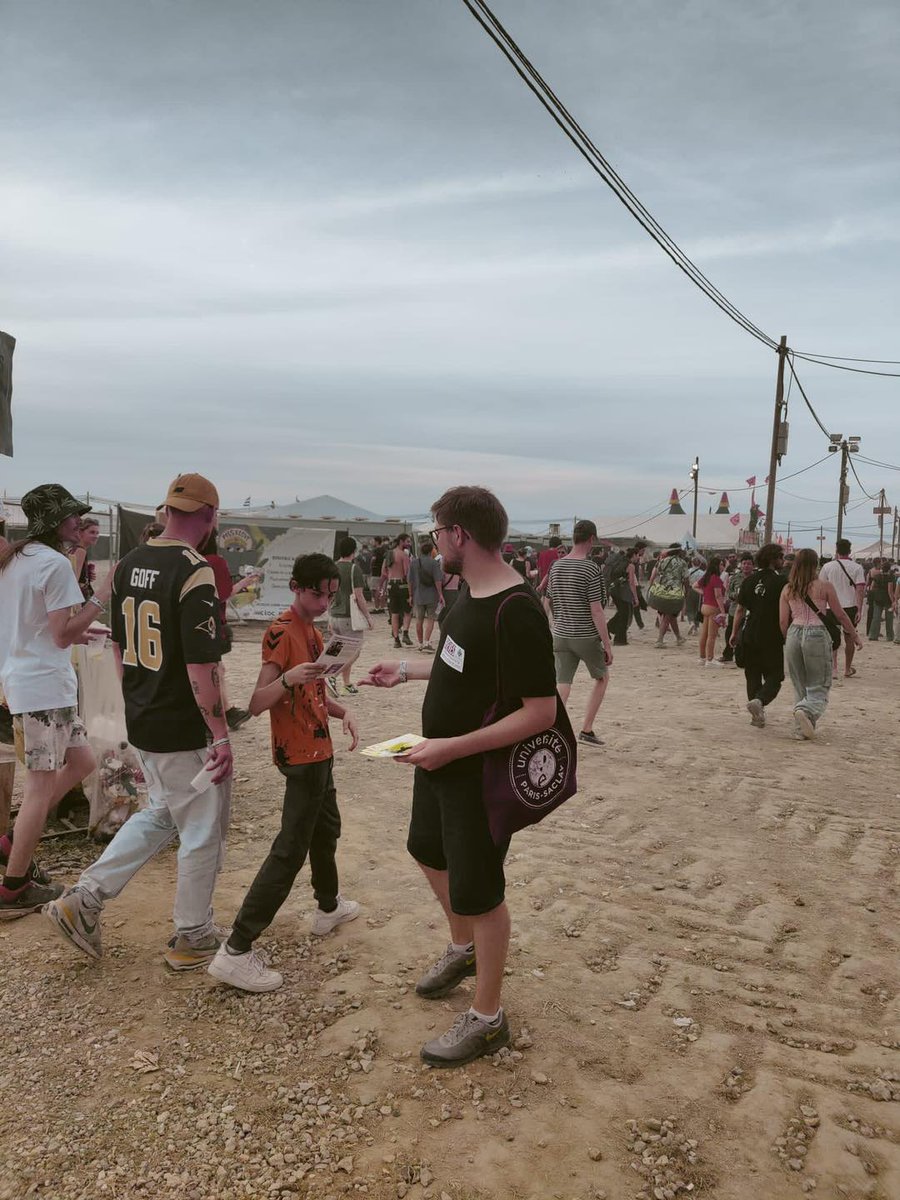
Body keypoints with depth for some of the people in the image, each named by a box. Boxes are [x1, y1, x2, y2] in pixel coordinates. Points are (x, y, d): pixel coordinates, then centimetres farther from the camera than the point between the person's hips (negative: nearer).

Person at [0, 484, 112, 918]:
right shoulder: (55, 563, -15)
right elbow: (63, 635, -17)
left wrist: (72, 632, 21)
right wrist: (102, 596, -16)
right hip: (45, 687, -10)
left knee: (80, 762, 17)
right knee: (42, 785, -1)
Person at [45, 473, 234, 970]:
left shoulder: (128, 564, 4)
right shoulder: (195, 572, -21)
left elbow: (120, 646, 13)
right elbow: (201, 666, -23)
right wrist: (221, 736, -16)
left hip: (141, 723, 8)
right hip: (187, 731, -8)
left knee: (160, 814, 25)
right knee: (201, 832, 9)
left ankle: (83, 900, 24)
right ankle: (192, 938, 24)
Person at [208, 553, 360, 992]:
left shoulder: (312, 631, 11)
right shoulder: (281, 632, -17)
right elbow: (257, 704, -23)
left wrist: (342, 712, 3)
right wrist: (287, 678, -40)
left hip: (318, 750, 10)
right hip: (300, 755, -10)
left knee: (327, 829, 24)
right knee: (289, 851, -9)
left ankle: (329, 906, 45)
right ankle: (235, 952, -5)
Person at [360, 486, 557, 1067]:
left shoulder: (516, 611, -29)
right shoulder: (470, 590, 1)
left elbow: (540, 711, -30)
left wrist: (453, 747, -30)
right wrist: (406, 670, 17)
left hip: (480, 773, -10)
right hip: (440, 757, 10)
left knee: (477, 890, 6)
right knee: (430, 851, 27)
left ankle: (488, 1019, 29)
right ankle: (463, 949, 53)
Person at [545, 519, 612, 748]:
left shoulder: (556, 566, 4)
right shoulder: (591, 569, -14)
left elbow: (549, 602, 14)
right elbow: (596, 611, -16)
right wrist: (607, 644, -11)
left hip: (560, 635, 5)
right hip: (587, 636, -4)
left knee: (562, 685, 5)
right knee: (602, 677, 17)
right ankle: (586, 730, 18)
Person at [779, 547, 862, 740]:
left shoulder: (787, 589, 7)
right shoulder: (825, 587, -2)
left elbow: (783, 621, 5)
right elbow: (840, 615, 3)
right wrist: (856, 637, 15)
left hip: (794, 634, 4)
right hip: (817, 634, -4)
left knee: (800, 687, 15)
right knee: (819, 686, 3)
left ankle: (802, 728, 13)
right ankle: (806, 711, -26)